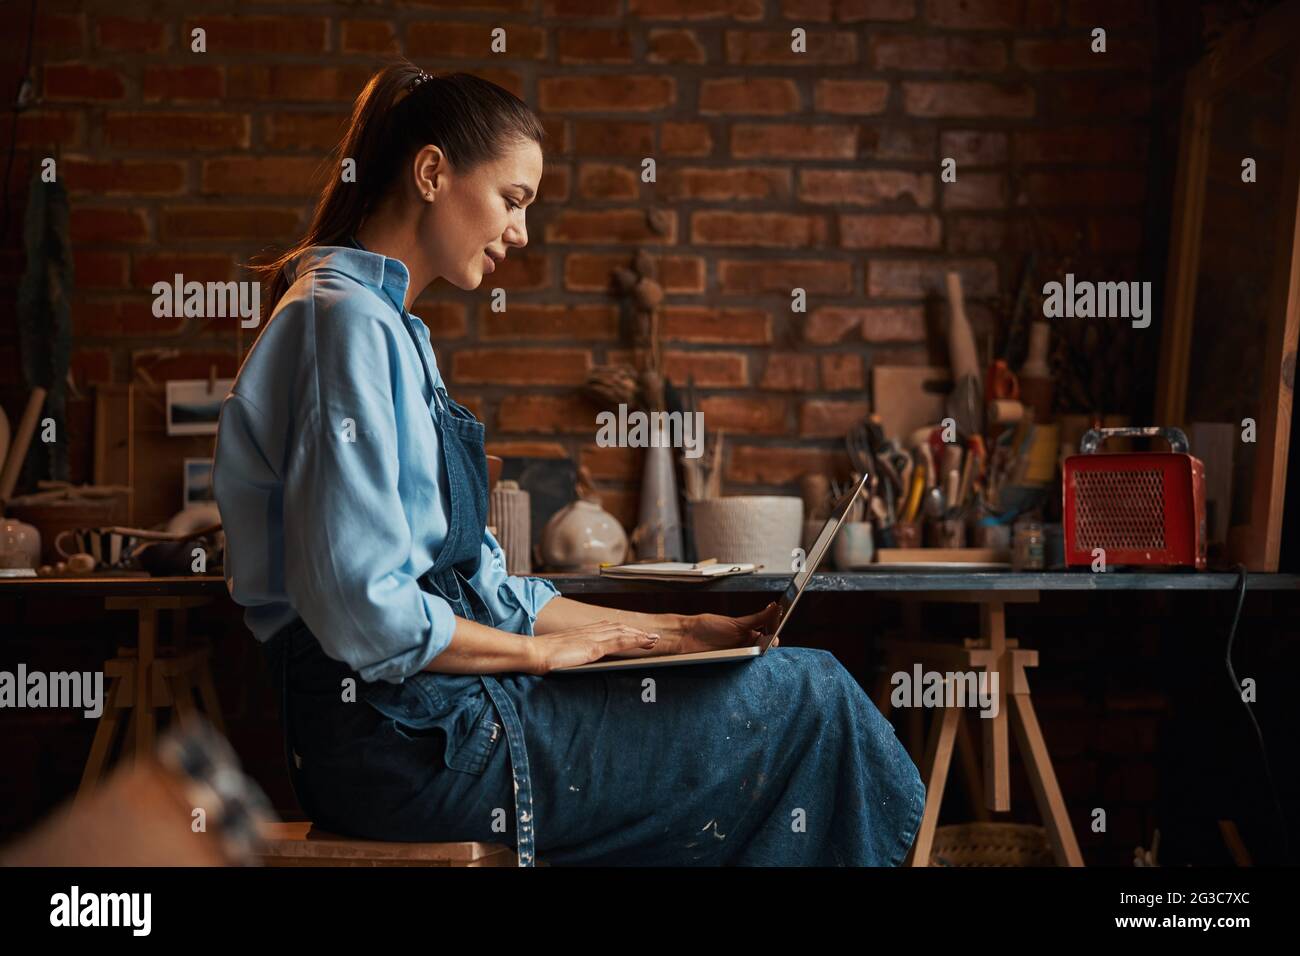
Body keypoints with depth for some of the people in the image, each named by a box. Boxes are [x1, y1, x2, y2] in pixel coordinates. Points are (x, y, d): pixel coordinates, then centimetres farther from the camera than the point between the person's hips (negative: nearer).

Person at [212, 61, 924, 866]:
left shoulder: (391, 329, 19)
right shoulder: (345, 322, -13)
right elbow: (361, 611, -22)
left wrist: (673, 632, 11)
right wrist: (543, 651, -8)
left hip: (439, 708, 10)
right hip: (407, 739, -10)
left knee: (806, 683, 3)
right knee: (807, 701, -9)